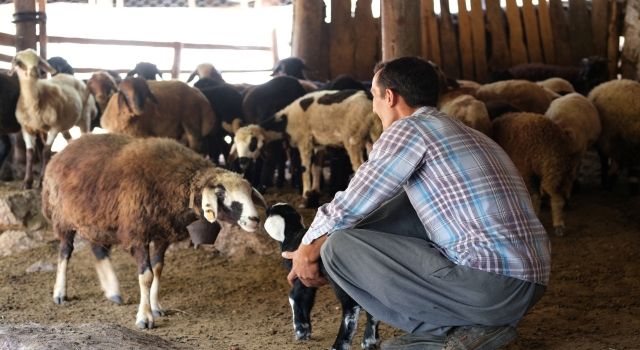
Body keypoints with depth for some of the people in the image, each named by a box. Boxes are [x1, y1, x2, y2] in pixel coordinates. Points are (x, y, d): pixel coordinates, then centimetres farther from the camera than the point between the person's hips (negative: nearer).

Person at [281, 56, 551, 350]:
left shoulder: (410, 129, -3)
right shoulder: (466, 133, 24)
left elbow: (347, 211, -1)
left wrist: (309, 248, 18)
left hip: (489, 287, -9)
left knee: (338, 246, -4)